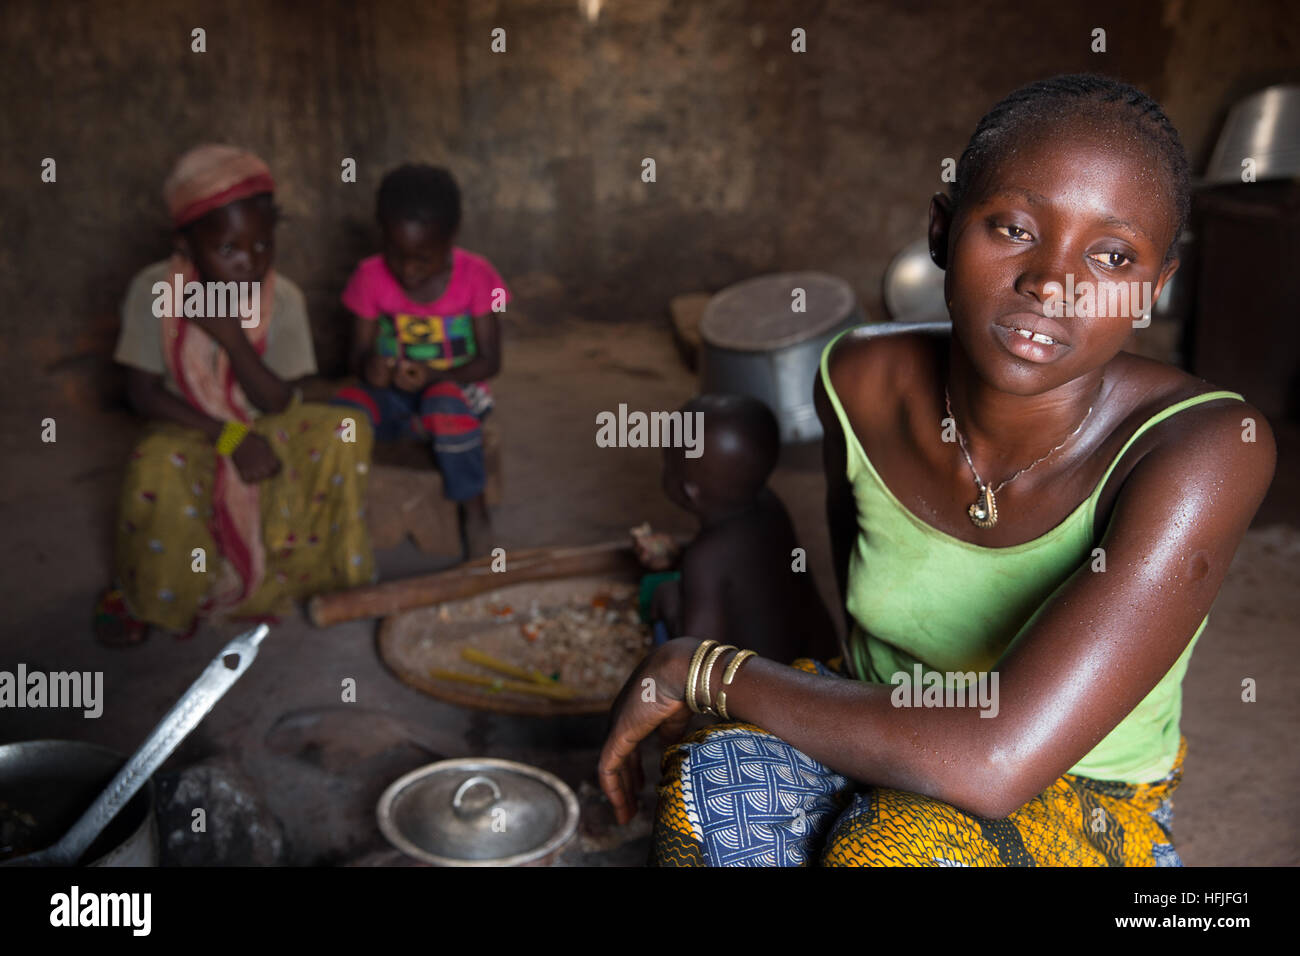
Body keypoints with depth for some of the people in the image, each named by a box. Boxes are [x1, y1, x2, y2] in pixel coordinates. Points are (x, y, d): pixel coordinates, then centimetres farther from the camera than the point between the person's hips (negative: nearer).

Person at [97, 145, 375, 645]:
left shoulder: (282, 298, -14)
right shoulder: (154, 290, -16)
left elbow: (276, 403, -15)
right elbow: (143, 392, -13)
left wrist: (231, 336, -31)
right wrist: (227, 435, -24)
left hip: (267, 425, 2)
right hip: (189, 433, -2)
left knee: (343, 434, -23)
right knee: (157, 476, -35)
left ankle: (317, 571, 0)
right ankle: (147, 596, -3)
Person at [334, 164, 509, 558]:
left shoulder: (476, 277, -10)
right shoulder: (371, 278, -5)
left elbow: (489, 360, -9)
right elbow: (360, 352, 1)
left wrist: (434, 375, -26)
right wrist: (368, 367, -26)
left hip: (455, 388, -2)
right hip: (393, 393, 2)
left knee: (446, 407, -39)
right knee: (344, 410, -32)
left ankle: (474, 511, -15)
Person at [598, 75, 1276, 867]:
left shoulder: (1213, 447, -28)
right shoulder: (863, 384, -13)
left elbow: (993, 762, -34)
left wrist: (703, 669, -25)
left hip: (1080, 805, -2)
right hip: (885, 760, 3)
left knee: (891, 846, -33)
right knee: (719, 785, -28)